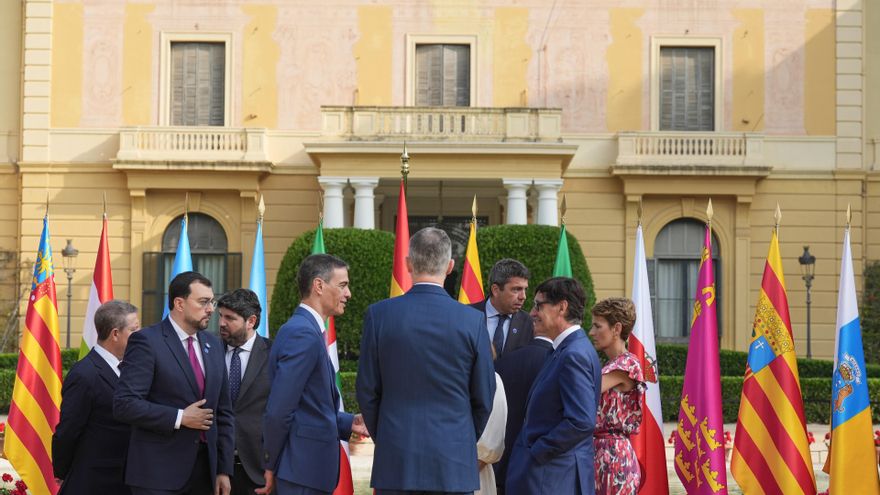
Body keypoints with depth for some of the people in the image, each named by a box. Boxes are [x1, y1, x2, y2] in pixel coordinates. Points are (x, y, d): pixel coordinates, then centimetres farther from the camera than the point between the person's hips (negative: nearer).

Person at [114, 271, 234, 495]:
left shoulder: (213, 345, 13)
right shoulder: (147, 341, -7)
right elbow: (124, 404, -16)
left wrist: (224, 469, 9)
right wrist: (180, 418, -16)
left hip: (204, 469, 6)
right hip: (158, 472, -6)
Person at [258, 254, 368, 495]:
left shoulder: (306, 330, 15)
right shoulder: (303, 334, -17)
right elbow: (278, 410, -21)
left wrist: (348, 423, 6)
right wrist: (271, 465, -12)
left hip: (310, 466, 10)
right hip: (303, 468, -10)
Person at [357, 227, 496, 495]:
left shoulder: (379, 315, -4)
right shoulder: (473, 320, -5)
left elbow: (367, 391, 2)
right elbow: (484, 396, 3)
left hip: (395, 462, 0)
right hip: (454, 463, 0)